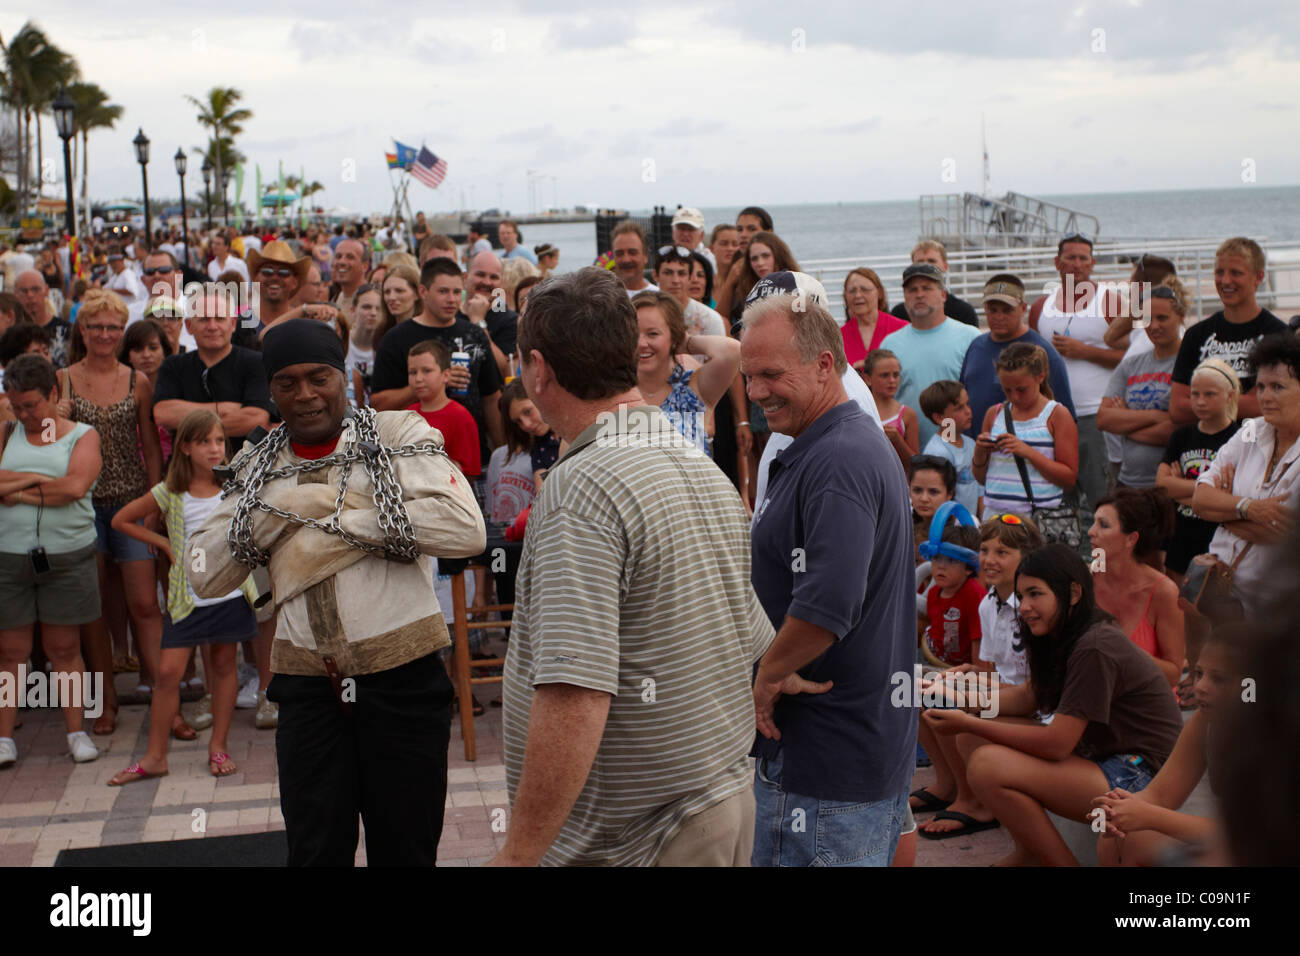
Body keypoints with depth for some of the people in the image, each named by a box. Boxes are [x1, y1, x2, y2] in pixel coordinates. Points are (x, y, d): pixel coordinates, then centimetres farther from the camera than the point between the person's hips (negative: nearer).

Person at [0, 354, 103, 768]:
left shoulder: (82, 435, 3)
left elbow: (76, 486, -14)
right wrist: (42, 479, -10)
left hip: (67, 556, -1)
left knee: (64, 647, 6)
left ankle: (76, 731, 15)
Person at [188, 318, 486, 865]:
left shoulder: (396, 435, -3)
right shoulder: (258, 469, 11)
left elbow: (465, 530, -18)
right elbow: (205, 579, 6)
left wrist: (337, 523, -14)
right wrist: (275, 508, -8)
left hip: (402, 676, -3)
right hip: (308, 685, 3)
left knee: (405, 848, 9)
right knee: (315, 850, 8)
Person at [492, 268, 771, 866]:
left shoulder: (579, 488, -21)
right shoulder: (710, 473, 7)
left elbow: (575, 700, -28)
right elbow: (756, 648, 14)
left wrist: (517, 854, -22)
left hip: (626, 840, -8)